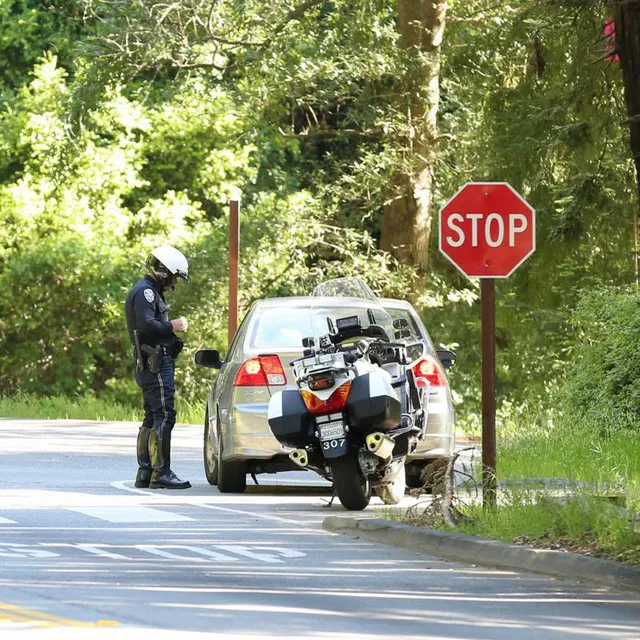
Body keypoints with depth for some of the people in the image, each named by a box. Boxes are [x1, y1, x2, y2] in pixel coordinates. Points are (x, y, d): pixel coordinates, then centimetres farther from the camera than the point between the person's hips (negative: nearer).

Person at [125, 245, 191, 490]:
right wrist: (173, 326, -12)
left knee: (152, 418, 12)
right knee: (164, 416, -13)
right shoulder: (145, 291, -11)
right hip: (156, 363, -11)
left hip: (152, 365, 11)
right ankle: (161, 473, -16)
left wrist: (172, 327, 11)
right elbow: (147, 325, -24)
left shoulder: (151, 292, 22)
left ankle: (145, 473, 15)